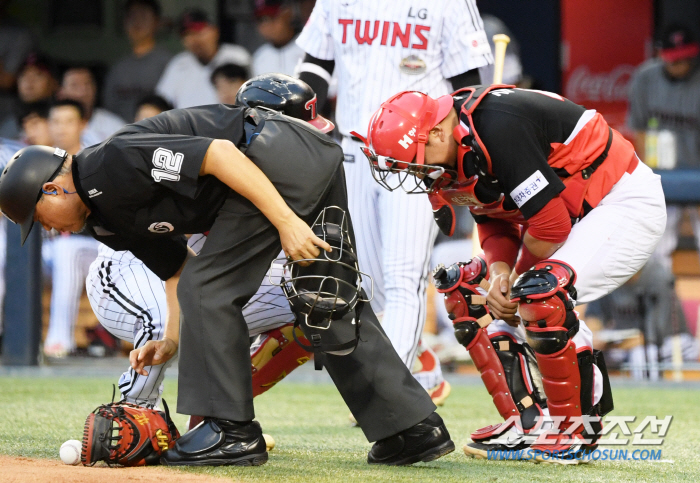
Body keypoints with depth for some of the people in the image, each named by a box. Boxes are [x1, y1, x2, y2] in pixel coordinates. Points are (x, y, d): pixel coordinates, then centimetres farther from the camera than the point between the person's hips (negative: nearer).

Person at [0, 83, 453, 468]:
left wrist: (286, 222, -24)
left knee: (210, 288, -7)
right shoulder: (106, 214, 16)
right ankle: (415, 428, 13)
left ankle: (232, 431, -3)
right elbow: (177, 267, 23)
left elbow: (218, 153, -22)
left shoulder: (112, 163, -14)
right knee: (334, 307, 12)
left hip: (279, 153, -11)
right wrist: (171, 339, 10)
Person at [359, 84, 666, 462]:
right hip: (573, 214, 10)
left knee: (543, 294, -29)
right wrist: (500, 271, -14)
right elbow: (494, 223, 7)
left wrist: (507, 277, -11)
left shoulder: (498, 128, -31)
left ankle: (578, 431, -14)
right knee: (470, 291, 7)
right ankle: (526, 423, 9)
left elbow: (551, 225, -28)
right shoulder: (453, 153, -2)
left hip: (627, 201, -10)